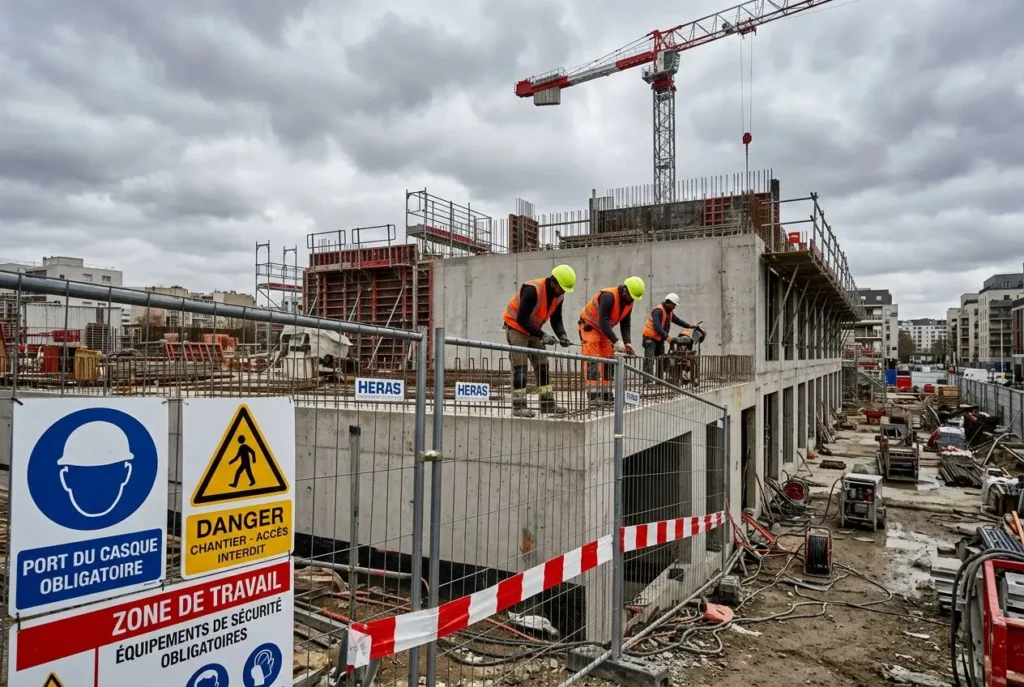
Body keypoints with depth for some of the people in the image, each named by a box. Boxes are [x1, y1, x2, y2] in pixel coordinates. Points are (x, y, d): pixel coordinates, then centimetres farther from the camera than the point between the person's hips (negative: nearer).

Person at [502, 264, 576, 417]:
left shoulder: (559, 295, -5)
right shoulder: (532, 290, -29)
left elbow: (556, 319, 6)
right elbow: (521, 320, -30)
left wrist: (562, 335, -14)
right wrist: (542, 335, -31)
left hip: (533, 330, 8)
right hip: (516, 327, -8)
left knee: (543, 366, 6)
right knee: (520, 367, -12)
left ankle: (548, 403, 12)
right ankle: (519, 406, -9)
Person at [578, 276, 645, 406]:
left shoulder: (629, 303, -2)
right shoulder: (608, 296, -29)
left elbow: (625, 325, 1)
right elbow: (603, 322, -34)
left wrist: (627, 343, -15)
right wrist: (616, 342, -38)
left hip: (604, 329, 9)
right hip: (589, 326, -9)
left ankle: (606, 395, 9)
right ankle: (593, 395, -19)